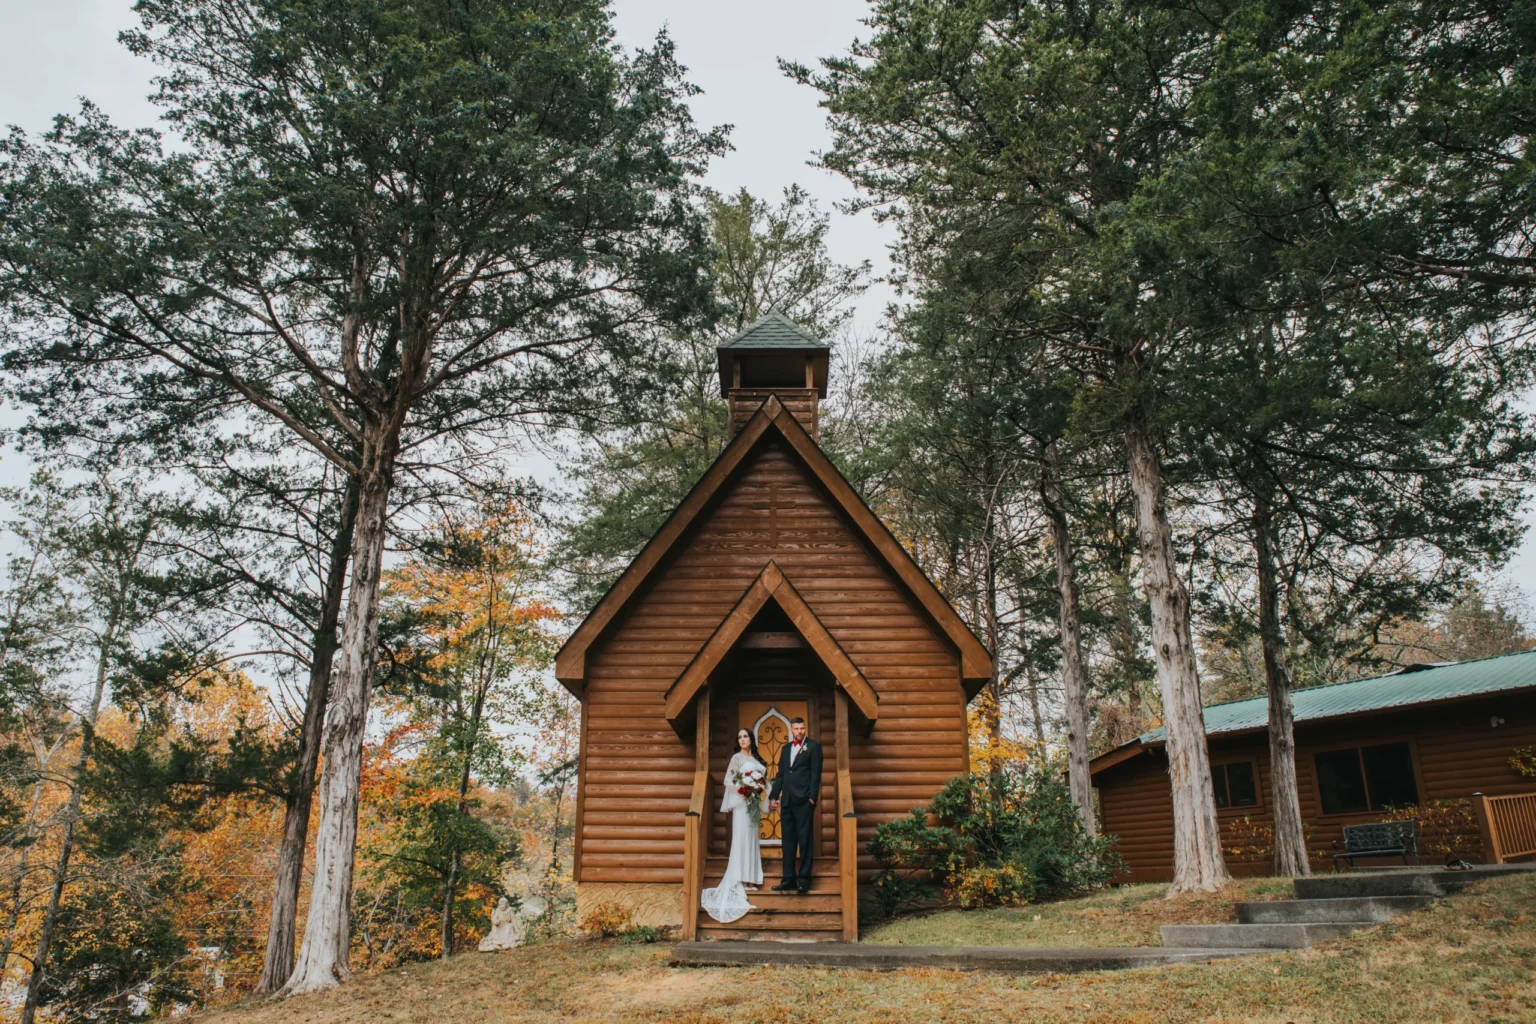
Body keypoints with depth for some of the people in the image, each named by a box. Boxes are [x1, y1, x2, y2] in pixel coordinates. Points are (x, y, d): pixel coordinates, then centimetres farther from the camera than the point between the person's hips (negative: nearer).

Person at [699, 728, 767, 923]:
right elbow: (728, 780, -8)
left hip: (753, 802, 7)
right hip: (742, 802, -7)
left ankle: (747, 878, 14)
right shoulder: (737, 757, -5)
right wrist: (742, 789, -22)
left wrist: (759, 787, -4)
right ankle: (738, 881, -6)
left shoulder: (757, 759, 14)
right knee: (741, 838, -8)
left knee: (751, 838, 8)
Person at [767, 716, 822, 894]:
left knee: (804, 840, -2)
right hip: (787, 801, 6)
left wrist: (812, 797, -12)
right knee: (788, 841, 7)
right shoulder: (786, 749, 18)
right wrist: (773, 796, 12)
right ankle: (789, 879, 12)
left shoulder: (813, 746, 1)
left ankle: (804, 879, 3)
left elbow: (816, 773, -5)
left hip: (804, 801, -6)